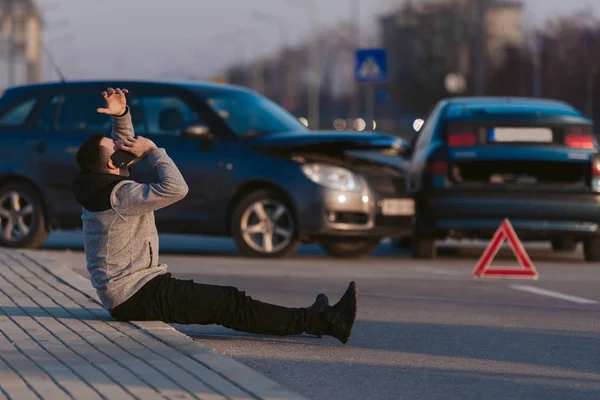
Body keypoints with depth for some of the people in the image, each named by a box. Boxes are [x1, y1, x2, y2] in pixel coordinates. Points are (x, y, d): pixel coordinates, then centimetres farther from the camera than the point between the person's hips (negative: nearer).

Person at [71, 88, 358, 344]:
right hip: (135, 296, -11)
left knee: (226, 301, 14)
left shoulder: (98, 185, 10)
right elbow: (175, 188, -27)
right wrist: (152, 150, -15)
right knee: (229, 305, -14)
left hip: (123, 296, 11)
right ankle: (322, 321, -17)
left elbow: (125, 144, 26)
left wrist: (121, 115, 9)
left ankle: (310, 319, 20)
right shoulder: (118, 195, -21)